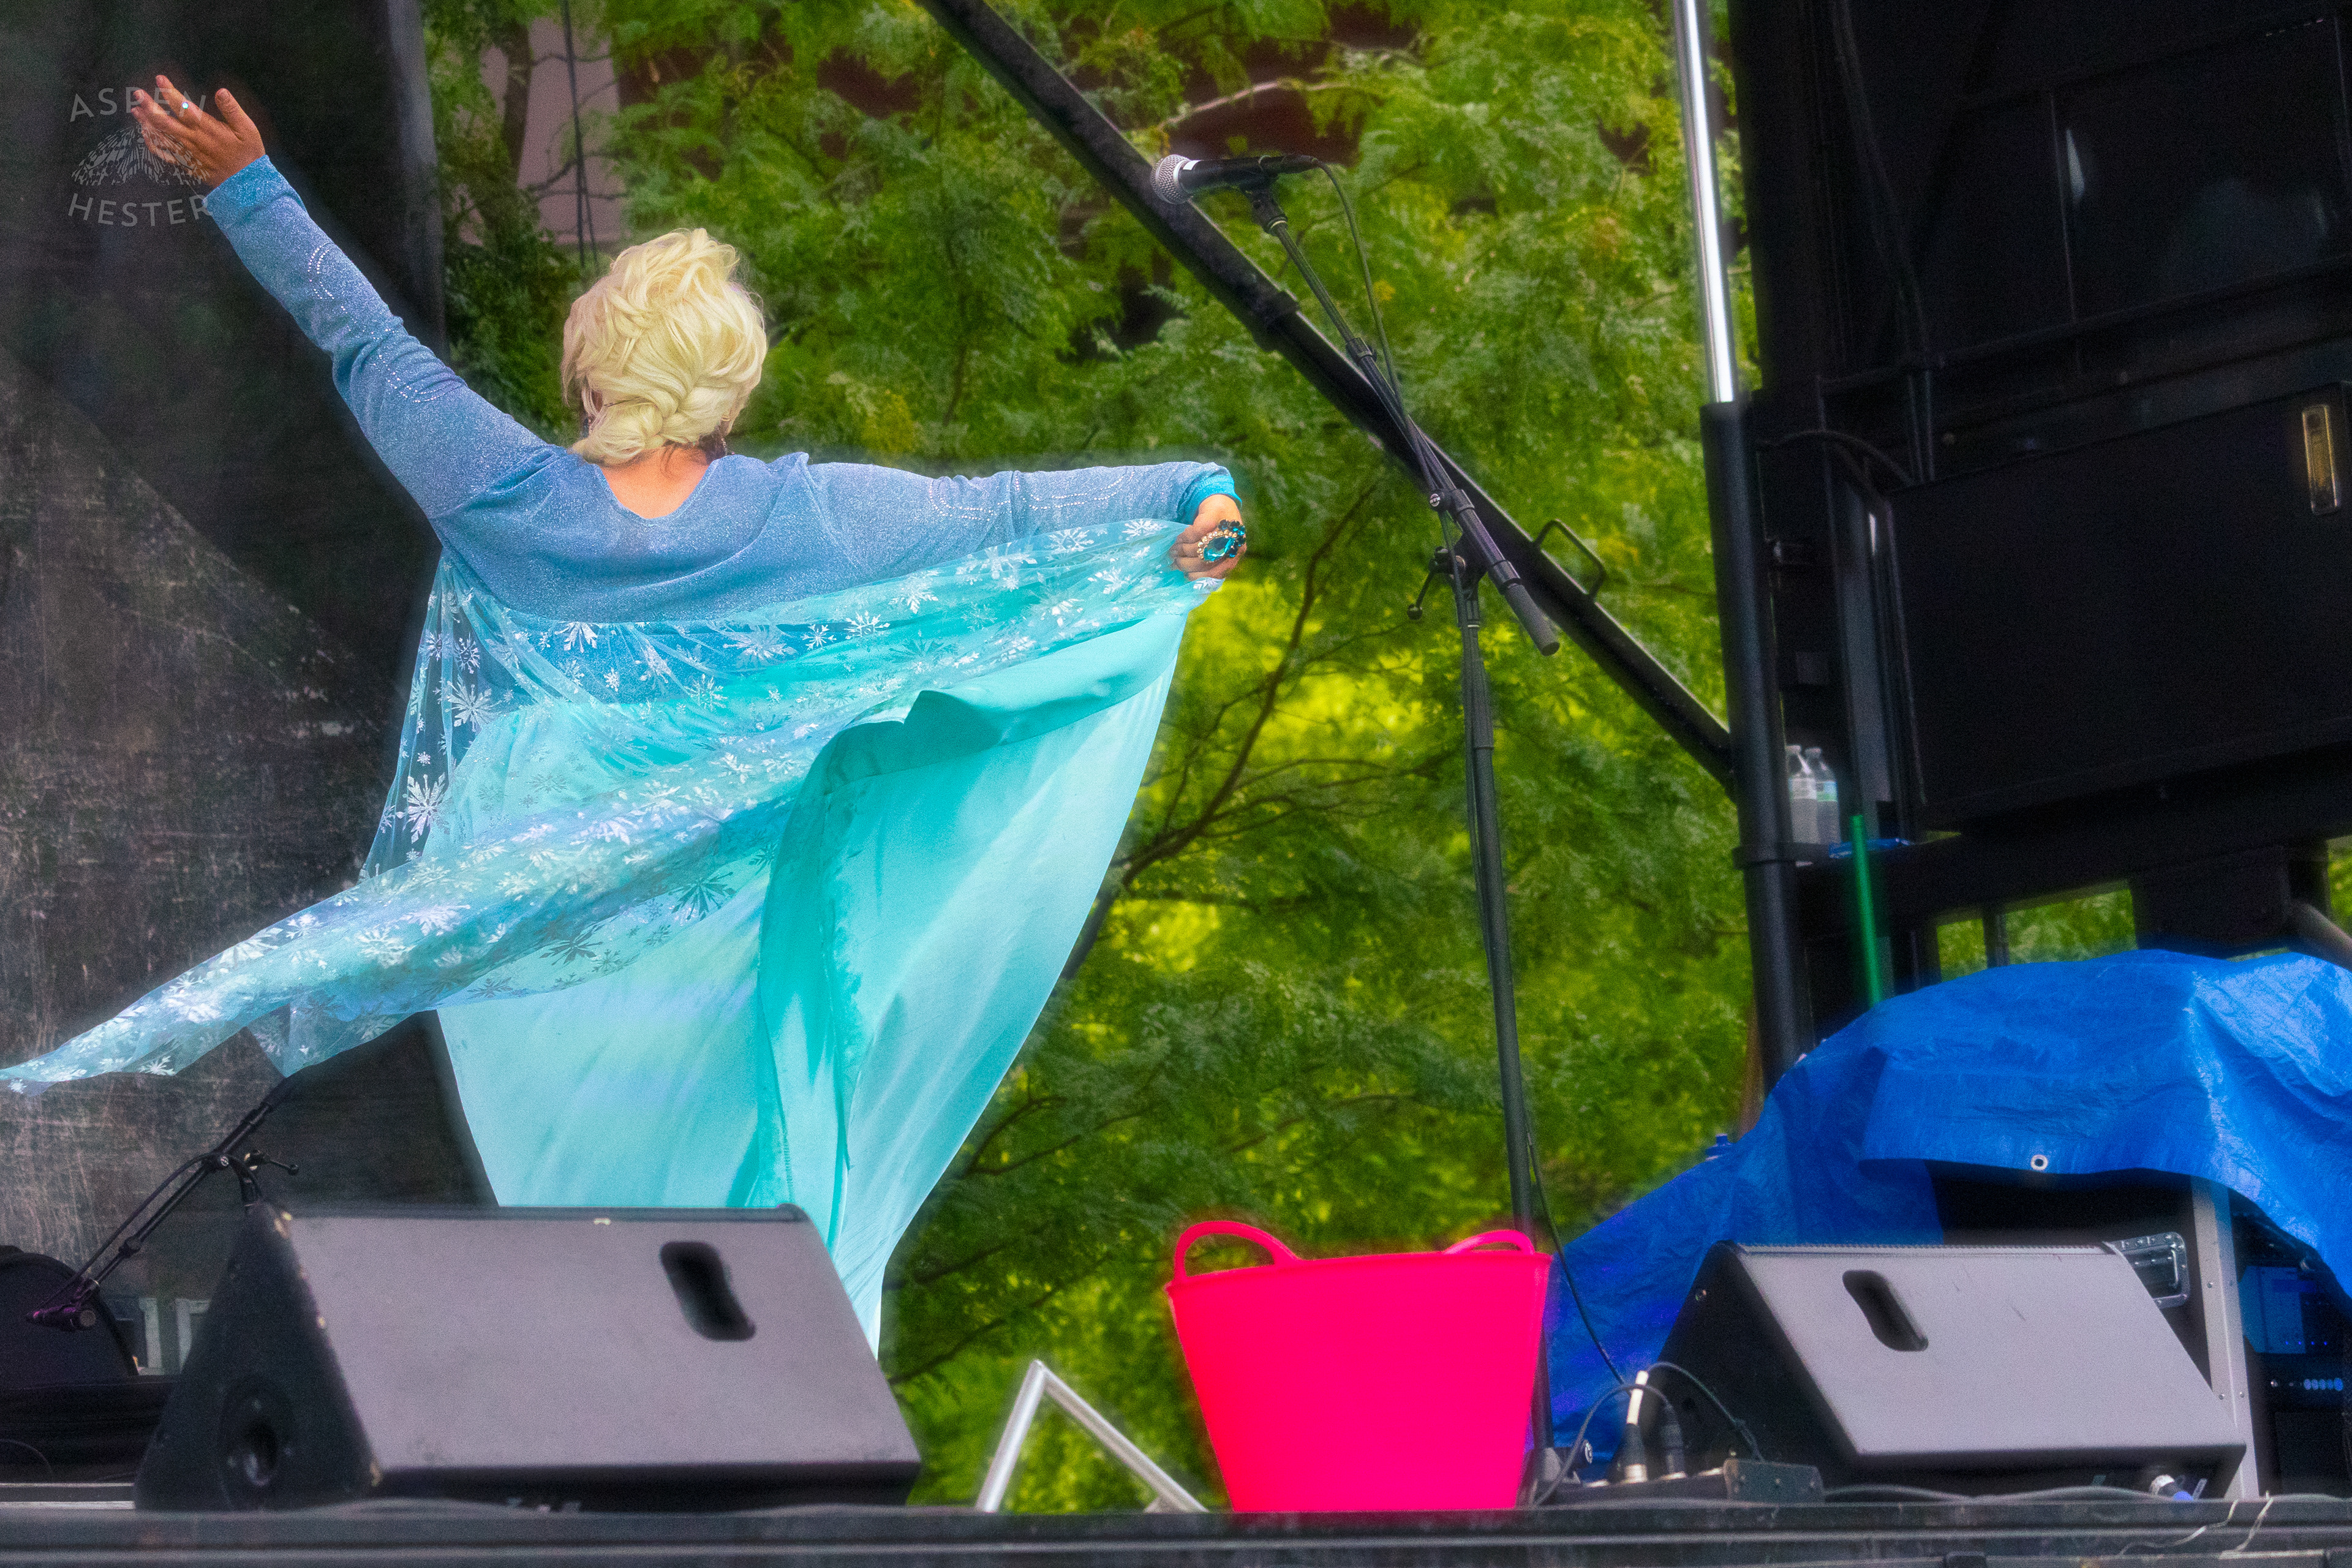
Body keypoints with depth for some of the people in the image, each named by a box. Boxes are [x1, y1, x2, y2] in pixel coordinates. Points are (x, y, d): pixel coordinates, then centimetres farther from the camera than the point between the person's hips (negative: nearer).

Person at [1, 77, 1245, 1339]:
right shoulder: (800, 522, -12)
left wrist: (247, 191, 10)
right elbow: (1006, 513, -5)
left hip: (529, 939, 1)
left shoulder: (505, 502, -11)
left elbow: (361, 339, 0)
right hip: (715, 953, -1)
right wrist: (1185, 496, 3)